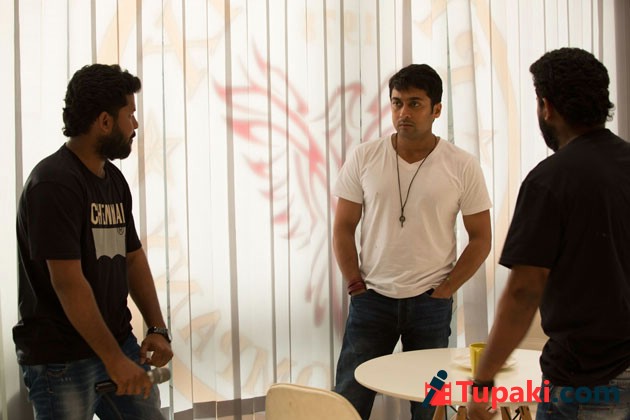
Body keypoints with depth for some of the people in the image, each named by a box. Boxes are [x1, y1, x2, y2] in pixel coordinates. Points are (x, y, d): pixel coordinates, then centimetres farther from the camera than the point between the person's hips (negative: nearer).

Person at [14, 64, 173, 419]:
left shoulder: (114, 179, 9)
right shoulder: (53, 183, -17)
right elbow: (68, 284, -21)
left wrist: (157, 328, 4)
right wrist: (114, 359, -20)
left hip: (119, 343, 8)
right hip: (62, 362, -7)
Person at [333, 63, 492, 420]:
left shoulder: (463, 166, -4)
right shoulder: (364, 158, -1)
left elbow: (481, 239, 1)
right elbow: (344, 229, 4)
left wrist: (444, 291, -4)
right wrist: (356, 283, -3)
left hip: (430, 303, -1)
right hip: (371, 298, 1)